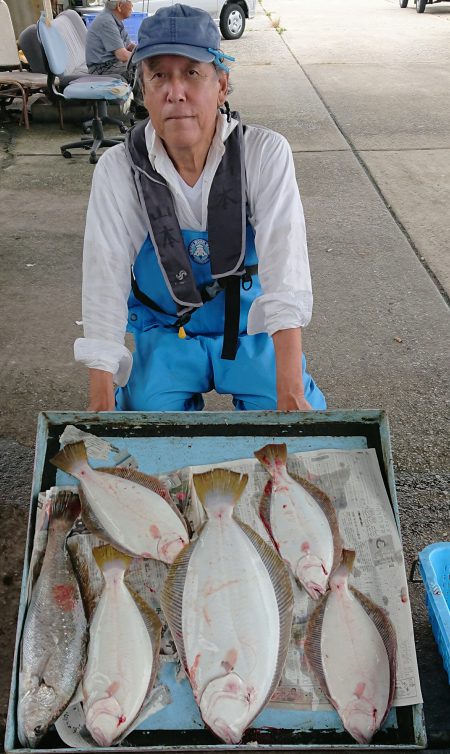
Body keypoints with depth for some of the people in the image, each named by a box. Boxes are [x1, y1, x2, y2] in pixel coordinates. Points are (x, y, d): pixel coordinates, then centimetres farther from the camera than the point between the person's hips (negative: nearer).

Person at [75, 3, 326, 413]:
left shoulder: (266, 153, -17)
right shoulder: (118, 170, -14)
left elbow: (286, 270, -27)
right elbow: (104, 283, -16)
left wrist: (290, 392, -36)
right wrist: (101, 401, -21)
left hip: (254, 324, 0)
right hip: (166, 331, 1)